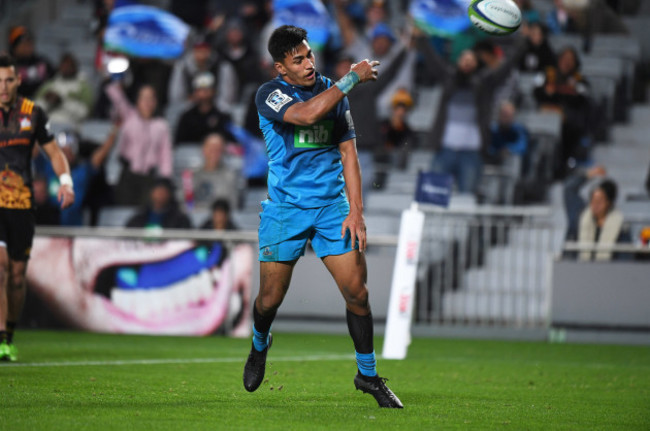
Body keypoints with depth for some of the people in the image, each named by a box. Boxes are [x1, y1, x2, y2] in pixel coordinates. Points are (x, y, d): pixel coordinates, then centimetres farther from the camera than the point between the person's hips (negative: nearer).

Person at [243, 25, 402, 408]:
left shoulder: (333, 92, 7)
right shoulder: (270, 93, -7)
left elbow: (348, 152, 7)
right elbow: (306, 114, -29)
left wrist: (356, 211, -1)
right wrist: (352, 79, -24)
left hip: (332, 207, 3)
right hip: (285, 210, -3)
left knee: (357, 292, -6)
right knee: (271, 298, 2)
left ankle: (368, 374, 9)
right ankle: (259, 346, 35)